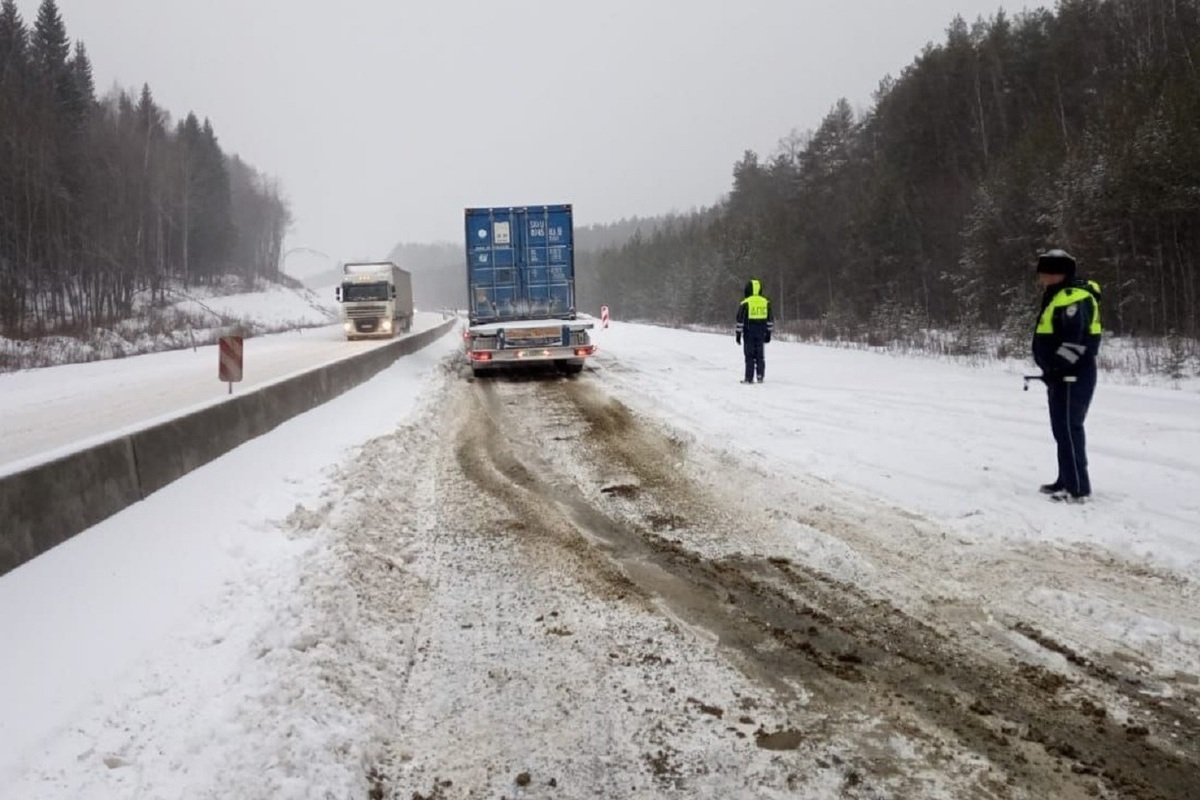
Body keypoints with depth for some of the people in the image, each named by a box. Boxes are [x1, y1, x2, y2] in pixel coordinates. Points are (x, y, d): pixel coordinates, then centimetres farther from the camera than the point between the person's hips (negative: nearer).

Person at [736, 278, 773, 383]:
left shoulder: (745, 303, -8)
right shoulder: (766, 302, 5)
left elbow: (740, 320, -7)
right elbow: (770, 319, 9)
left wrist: (738, 334, 0)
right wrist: (768, 333, 16)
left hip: (749, 332, -3)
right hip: (761, 332, 3)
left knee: (749, 355, 0)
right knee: (760, 355, 10)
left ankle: (749, 378, -1)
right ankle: (760, 376, 9)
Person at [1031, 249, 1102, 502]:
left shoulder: (1073, 298, -17)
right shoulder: (1059, 297, 18)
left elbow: (1074, 339, -25)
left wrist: (1057, 368, -22)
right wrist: (1052, 371, 21)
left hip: (1072, 376, -11)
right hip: (1063, 375, 11)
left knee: (1068, 429, -9)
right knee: (1063, 429, 16)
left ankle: (1077, 488, -6)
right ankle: (1067, 481, 25)